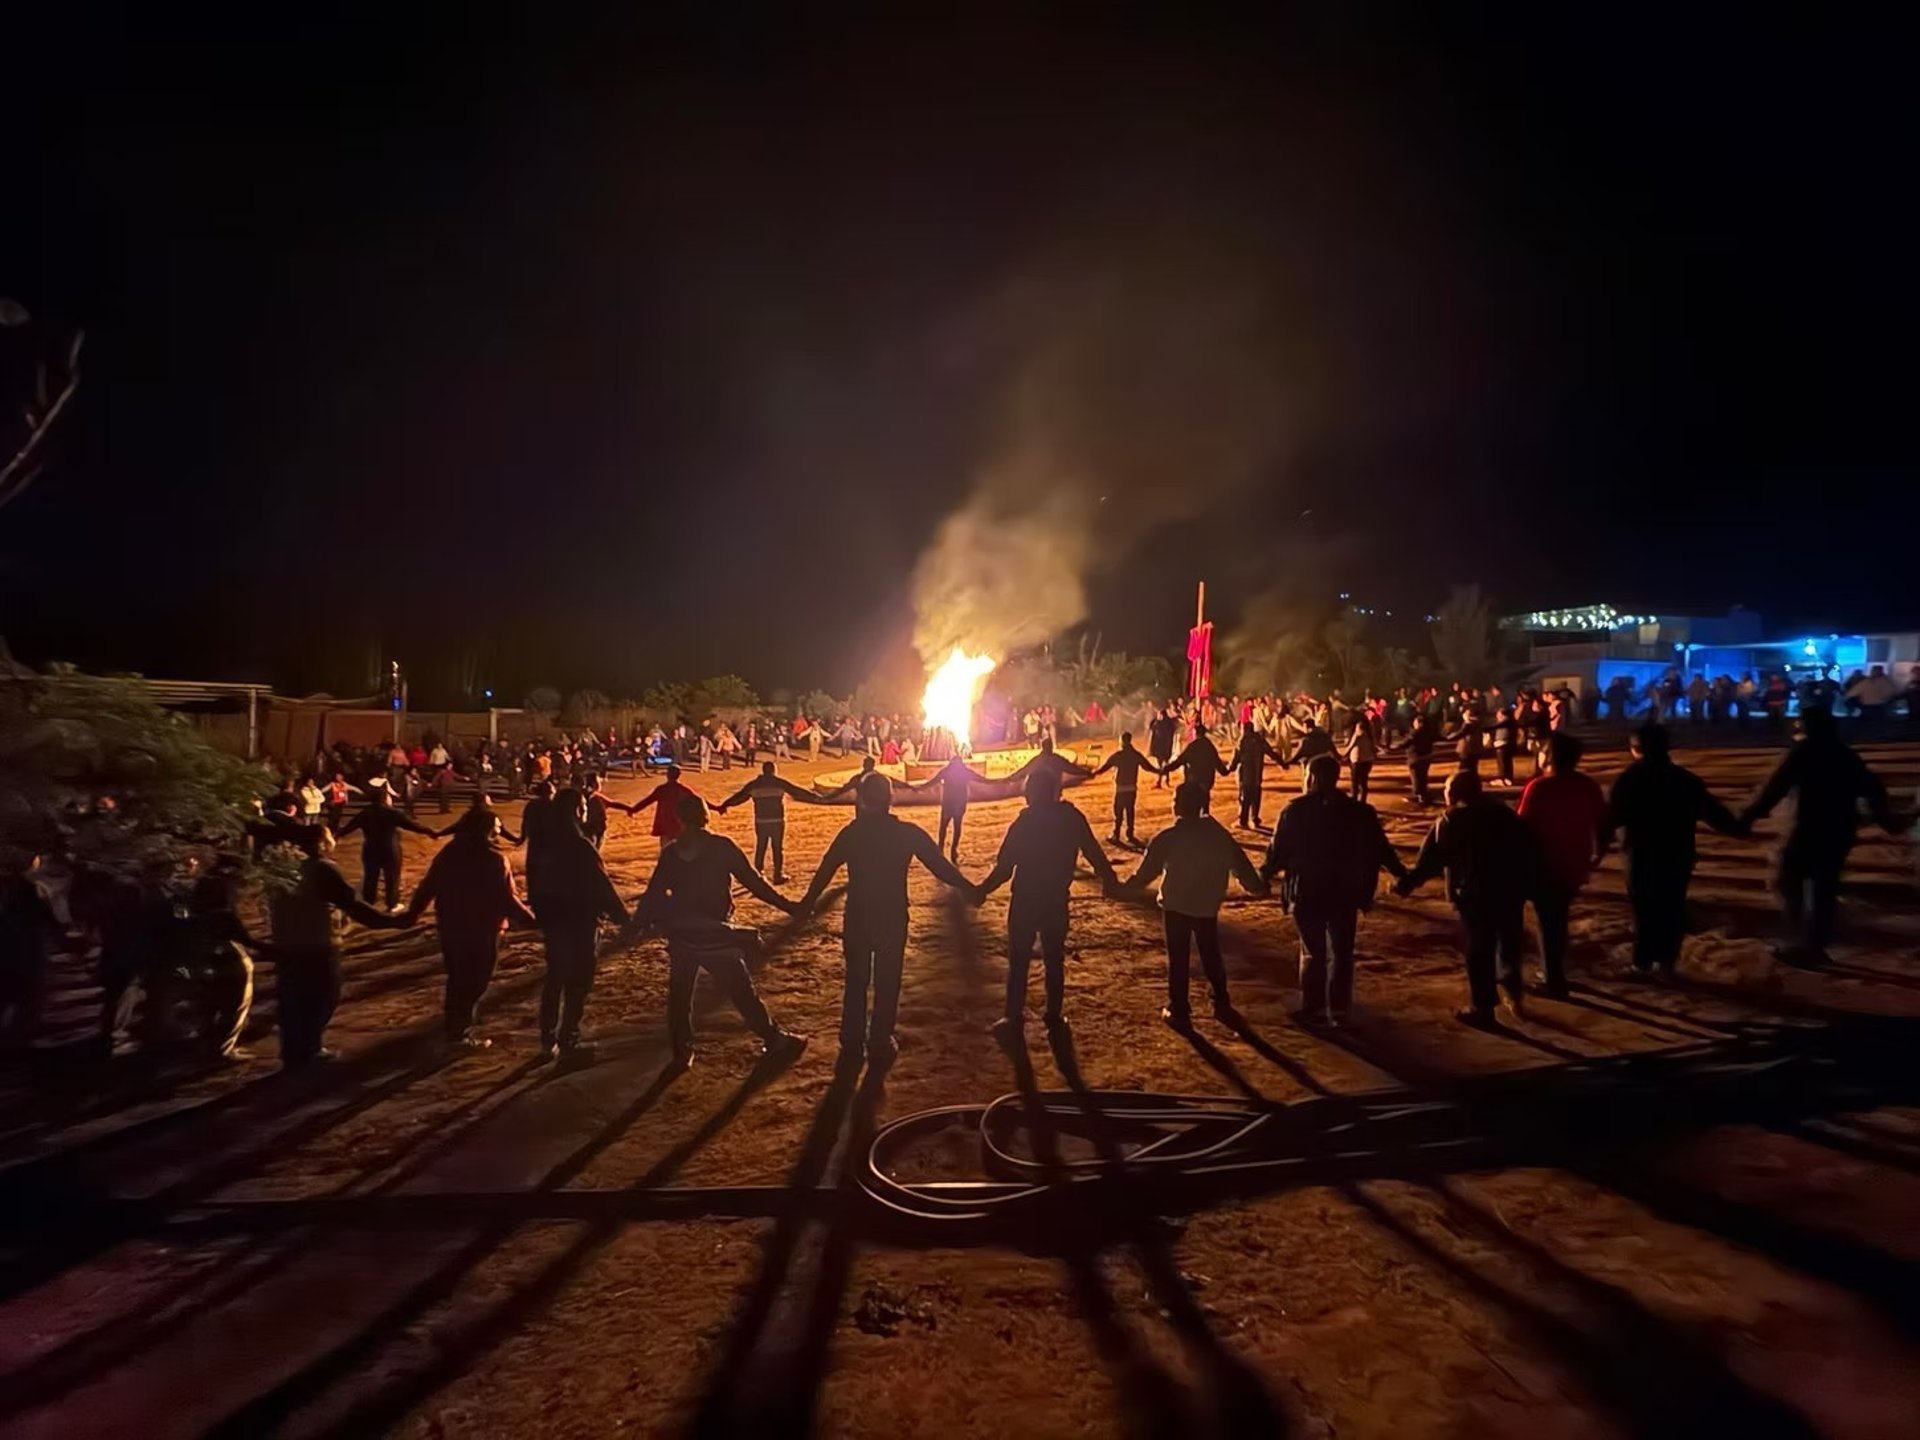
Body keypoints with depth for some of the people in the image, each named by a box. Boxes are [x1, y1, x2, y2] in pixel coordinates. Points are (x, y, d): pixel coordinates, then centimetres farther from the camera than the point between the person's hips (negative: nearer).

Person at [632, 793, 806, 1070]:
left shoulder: (671, 852, 1)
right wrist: (786, 905, -3)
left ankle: (681, 1052, 18)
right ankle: (774, 1041, 13)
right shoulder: (721, 847, -9)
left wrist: (639, 922, 17)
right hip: (715, 935, -3)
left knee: (679, 993, 16)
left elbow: (654, 892, 5)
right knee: (742, 991, 5)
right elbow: (753, 881, -9)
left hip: (680, 935, 3)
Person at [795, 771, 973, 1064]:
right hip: (893, 917, -1)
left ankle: (852, 1044, 16)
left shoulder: (851, 832, -4)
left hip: (857, 917, 2)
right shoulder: (907, 832, -8)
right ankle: (880, 1043, 14)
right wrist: (968, 889, 4)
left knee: (856, 982, 12)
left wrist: (808, 902, 12)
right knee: (887, 983, 11)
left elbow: (826, 869, 0)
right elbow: (940, 865, -6)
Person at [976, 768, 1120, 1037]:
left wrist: (982, 889, -3)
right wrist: (1111, 881, 16)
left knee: (1018, 961, 6)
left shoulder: (1025, 821, -15)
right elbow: (1094, 853, 3)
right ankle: (1054, 1016, 20)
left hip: (1025, 900, -3)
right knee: (1054, 959, 15)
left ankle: (1013, 1019, 9)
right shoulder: (1072, 818, -5)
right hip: (1056, 900, 3)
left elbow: (1004, 867, -15)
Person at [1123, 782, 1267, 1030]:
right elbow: (1239, 863, 4)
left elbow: (1147, 871, -12)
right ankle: (1222, 1005, 25)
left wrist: (1123, 888, 2)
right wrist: (1257, 886, 19)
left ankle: (1179, 1011, 11)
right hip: (1207, 906, 4)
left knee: (1178, 959, 6)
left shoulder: (1167, 838, -16)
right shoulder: (1217, 832, -4)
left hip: (1176, 906, -4)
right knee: (1211, 957, 19)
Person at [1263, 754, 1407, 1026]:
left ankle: (1313, 1010, 10)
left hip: (1306, 894, -1)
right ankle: (1339, 1011, 13)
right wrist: (1402, 875, 17)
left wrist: (1265, 874, 12)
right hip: (1344, 893, 2)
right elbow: (1380, 849, 2)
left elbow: (1278, 851, -6)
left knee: (1314, 953, 9)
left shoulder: (1295, 811, -10)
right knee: (1341, 954, 13)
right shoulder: (1359, 812, -2)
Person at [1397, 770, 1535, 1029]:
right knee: (1509, 946, 22)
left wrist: (1405, 886, 1)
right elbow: (1526, 850, 10)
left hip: (1476, 896, -4)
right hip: (1511, 892, 5)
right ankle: (1514, 994, 23)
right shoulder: (1504, 813, 9)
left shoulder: (1450, 821, -6)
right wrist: (1525, 887, 17)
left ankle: (1483, 1010, 10)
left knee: (1479, 953, 4)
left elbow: (1429, 861, -8)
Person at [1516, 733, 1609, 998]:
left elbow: (1524, 828, -18)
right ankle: (1555, 973, 35)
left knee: (1548, 923, 8)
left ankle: (1555, 982, 13)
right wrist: (1597, 855, 21)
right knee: (1559, 919, 23)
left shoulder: (1539, 787, -19)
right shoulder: (1589, 786, -1)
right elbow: (1603, 825, 7)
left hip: (1545, 866, -6)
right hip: (1575, 867, 6)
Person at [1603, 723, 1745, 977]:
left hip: (1642, 855, -3)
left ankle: (1643, 962, 7)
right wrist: (1736, 827, 20)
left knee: (1644, 908, 4)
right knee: (1672, 907, 13)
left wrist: (1600, 847, -1)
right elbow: (1712, 810, 5)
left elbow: (1611, 817, -10)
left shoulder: (1628, 779, -8)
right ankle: (1666, 960, 16)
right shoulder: (1685, 779, 3)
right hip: (1678, 854, 3)